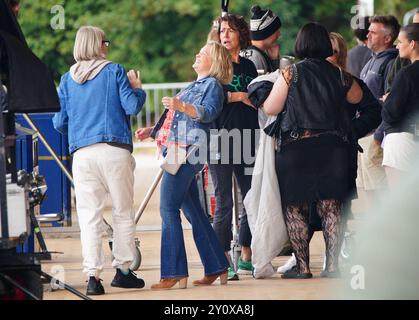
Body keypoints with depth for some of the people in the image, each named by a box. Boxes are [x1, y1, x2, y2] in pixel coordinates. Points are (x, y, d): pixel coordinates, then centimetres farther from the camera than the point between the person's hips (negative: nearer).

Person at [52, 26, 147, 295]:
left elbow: (59, 123, 11)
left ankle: (93, 275, -7)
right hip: (115, 150, -2)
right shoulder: (114, 71, 2)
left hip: (82, 153, 2)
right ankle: (123, 269, 12)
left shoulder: (67, 79, 10)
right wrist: (137, 88, 14)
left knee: (89, 215, 0)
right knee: (123, 212, 10)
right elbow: (132, 107, -5)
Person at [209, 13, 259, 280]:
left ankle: (246, 258, 16)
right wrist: (238, 96, -10)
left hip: (247, 141, 5)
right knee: (224, 203, -7)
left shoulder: (248, 66, 16)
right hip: (221, 137, -5)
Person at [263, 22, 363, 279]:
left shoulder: (291, 73, -6)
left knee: (295, 209, 5)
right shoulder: (339, 75, 3)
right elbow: (357, 97, 23)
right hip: (333, 148, 3)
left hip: (296, 146, -3)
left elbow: (270, 108, -1)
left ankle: (302, 266, 3)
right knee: (331, 207, 6)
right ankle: (333, 264, 2)